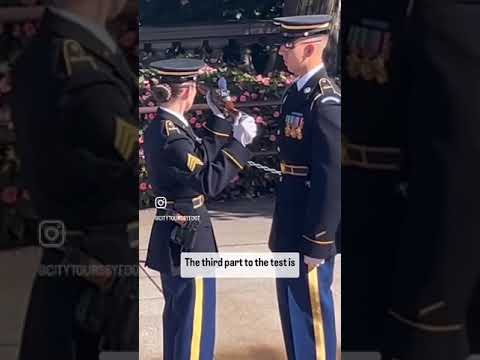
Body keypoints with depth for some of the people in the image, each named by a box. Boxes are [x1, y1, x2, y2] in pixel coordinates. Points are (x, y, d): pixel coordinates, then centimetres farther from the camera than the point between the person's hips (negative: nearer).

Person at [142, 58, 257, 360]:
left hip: (173, 234, 10)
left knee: (178, 314, 24)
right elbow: (210, 182, -23)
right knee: (194, 321, 5)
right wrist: (239, 142, -19)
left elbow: (201, 159, 14)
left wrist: (220, 119, 12)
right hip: (187, 237, -10)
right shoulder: (171, 136, -24)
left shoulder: (161, 127, 6)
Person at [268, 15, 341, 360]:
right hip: (292, 224, 9)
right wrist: (285, 226, 17)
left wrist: (317, 243, -19)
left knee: (310, 308, 6)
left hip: (310, 230, -9)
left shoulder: (325, 102, -20)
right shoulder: (298, 92, 8)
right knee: (293, 306, 22)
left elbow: (332, 178, -22)